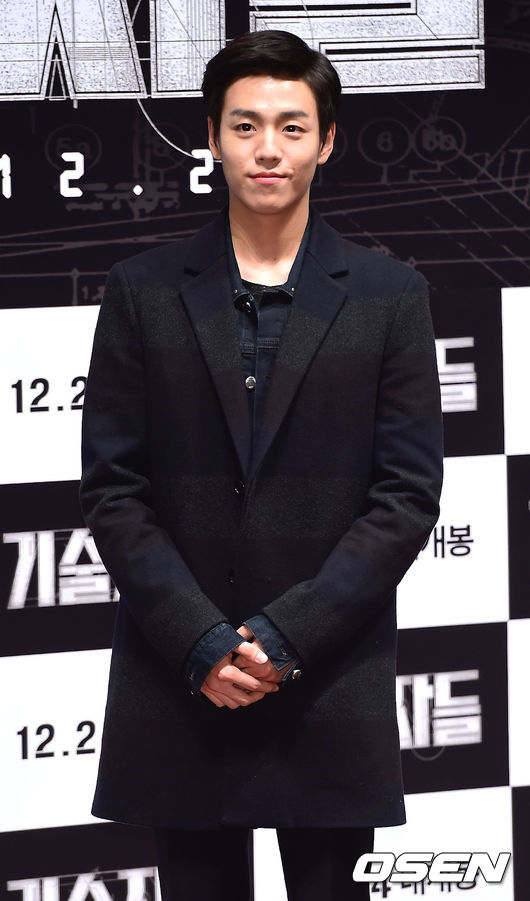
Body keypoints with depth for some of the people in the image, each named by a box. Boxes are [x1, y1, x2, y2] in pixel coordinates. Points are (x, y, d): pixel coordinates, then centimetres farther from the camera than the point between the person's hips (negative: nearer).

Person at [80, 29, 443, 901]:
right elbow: (112, 489, 1)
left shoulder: (389, 296, 3)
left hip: (330, 683, -1)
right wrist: (203, 644, -10)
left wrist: (284, 636, -11)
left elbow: (408, 493, -2)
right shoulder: (143, 291, 5)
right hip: (178, 688, 1)